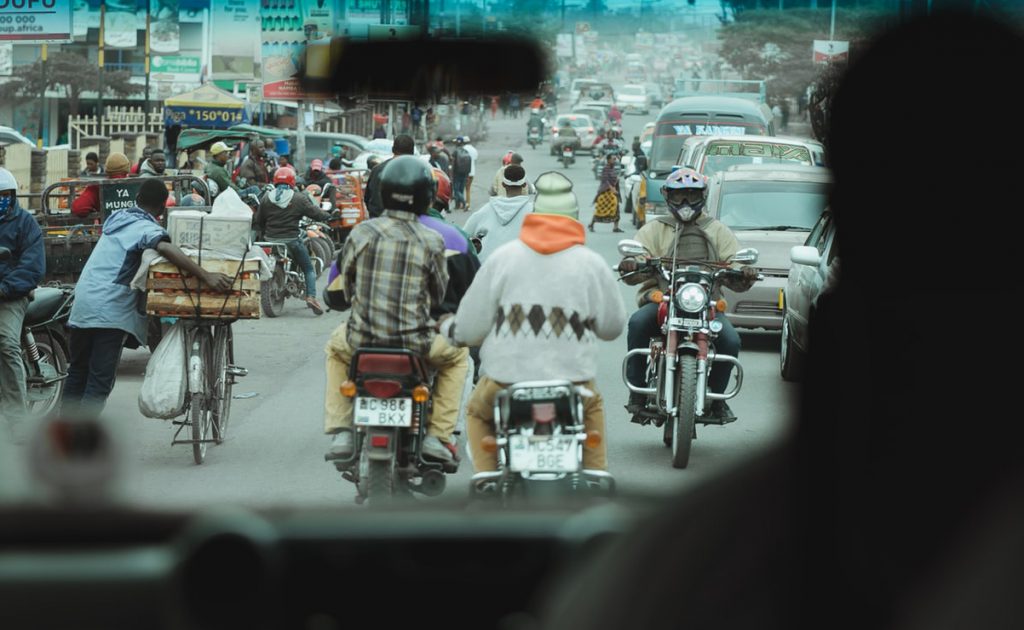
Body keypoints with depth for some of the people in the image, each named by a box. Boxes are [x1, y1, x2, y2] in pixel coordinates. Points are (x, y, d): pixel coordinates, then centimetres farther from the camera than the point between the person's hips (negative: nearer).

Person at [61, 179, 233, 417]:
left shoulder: (117, 218, 17)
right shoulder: (146, 228, -8)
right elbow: (166, 248, -29)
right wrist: (206, 276, -36)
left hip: (83, 300, 8)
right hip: (110, 310, -8)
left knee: (77, 373, 18)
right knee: (100, 382, -7)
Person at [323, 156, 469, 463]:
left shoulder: (362, 233, -4)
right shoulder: (431, 242, -8)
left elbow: (346, 284, 7)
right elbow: (439, 295, 3)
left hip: (362, 338, 2)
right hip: (414, 342, -2)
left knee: (335, 348, 36)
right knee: (457, 355, 28)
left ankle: (340, 431, 25)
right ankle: (438, 435, 17)